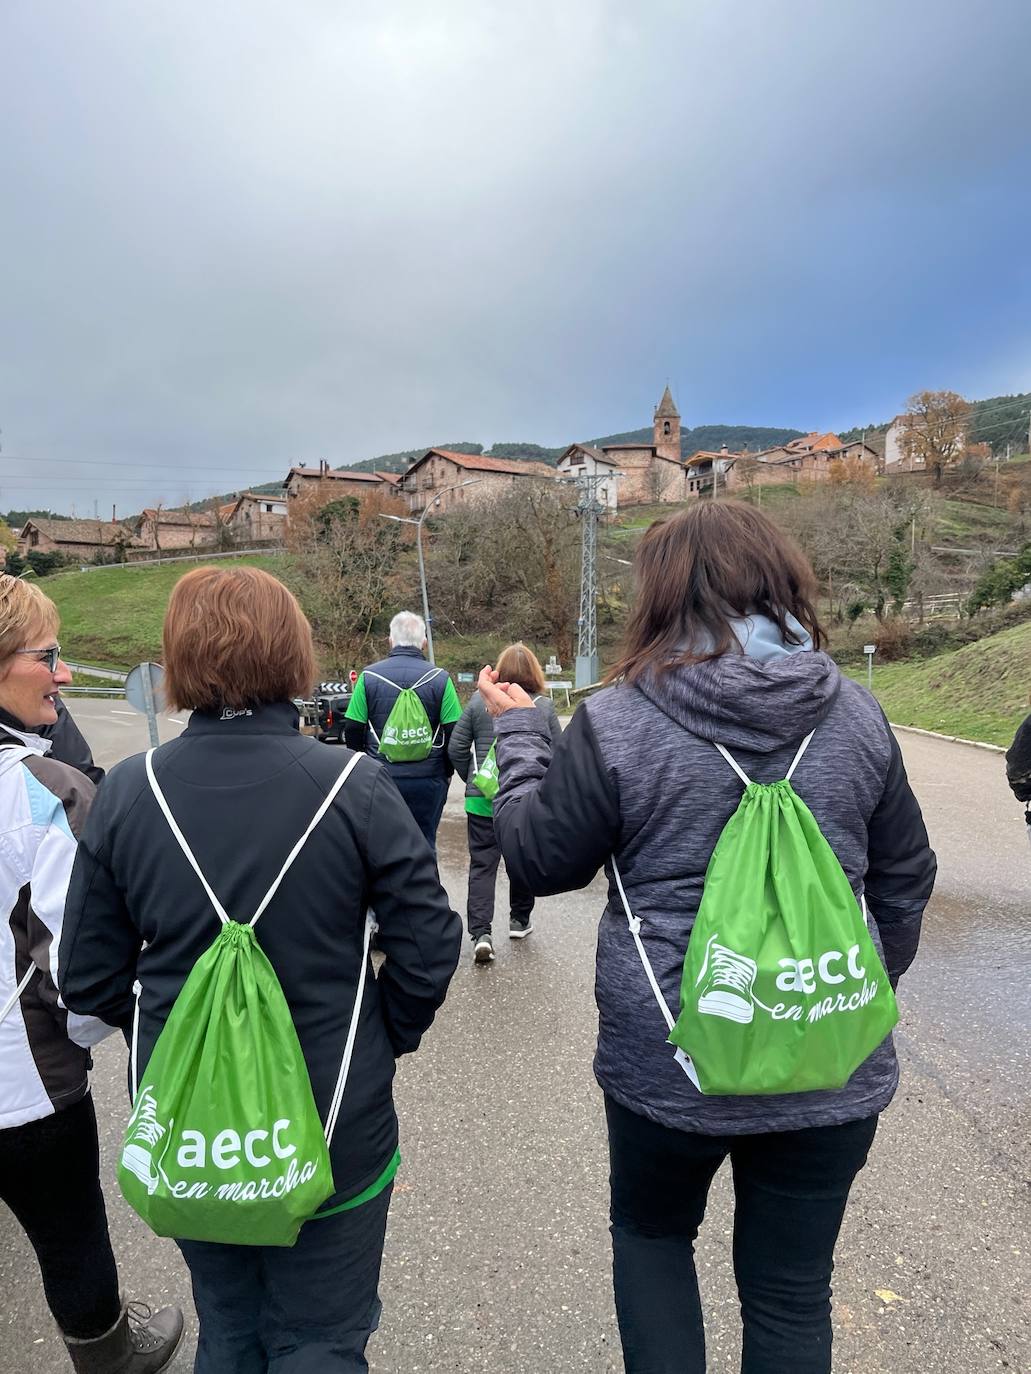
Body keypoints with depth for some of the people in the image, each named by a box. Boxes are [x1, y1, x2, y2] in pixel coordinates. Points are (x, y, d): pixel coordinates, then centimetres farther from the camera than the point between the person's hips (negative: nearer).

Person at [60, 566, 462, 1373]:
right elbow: (429, 947, -14)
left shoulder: (127, 792, -12)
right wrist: (384, 1038, 3)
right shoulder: (354, 788, -19)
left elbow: (91, 981, -5)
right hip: (333, 1124, -2)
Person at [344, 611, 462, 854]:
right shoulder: (439, 678, -4)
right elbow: (455, 732, -5)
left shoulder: (369, 676, -2)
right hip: (428, 780, 0)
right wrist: (447, 771, 10)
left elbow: (352, 730, -1)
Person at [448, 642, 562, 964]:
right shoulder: (544, 706, -4)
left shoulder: (479, 700, -1)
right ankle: (519, 921, 32)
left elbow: (456, 749, 0)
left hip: (483, 798, 0)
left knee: (482, 863, 5)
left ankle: (480, 932, -5)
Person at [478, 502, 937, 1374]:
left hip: (667, 1056, -2)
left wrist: (517, 732, 7)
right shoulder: (855, 713, -3)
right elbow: (906, 879, 6)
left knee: (650, 1232, 28)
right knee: (793, 1286, 23)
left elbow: (540, 862, -4)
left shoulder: (616, 721, -15)